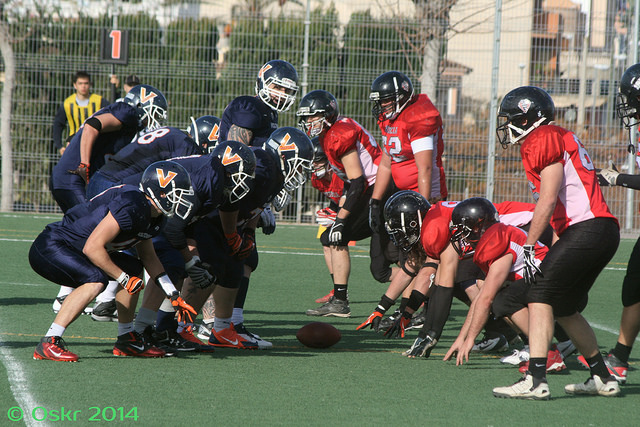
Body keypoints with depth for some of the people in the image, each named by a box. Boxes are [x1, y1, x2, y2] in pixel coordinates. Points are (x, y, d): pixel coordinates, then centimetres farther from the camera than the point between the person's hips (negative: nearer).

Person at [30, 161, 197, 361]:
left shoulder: (153, 218, 5)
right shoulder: (131, 205, -26)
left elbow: (148, 256, 21)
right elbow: (92, 248, -29)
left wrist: (174, 296, 14)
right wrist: (124, 279, -19)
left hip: (74, 250, 10)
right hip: (50, 248, -10)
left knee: (134, 269, 11)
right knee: (95, 279, -31)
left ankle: (126, 339, 19)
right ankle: (49, 343, -28)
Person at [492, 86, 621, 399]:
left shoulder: (545, 140, -8)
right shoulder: (560, 139, 22)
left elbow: (548, 200, -15)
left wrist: (529, 246, -14)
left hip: (587, 229, -10)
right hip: (604, 232, 10)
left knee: (540, 296, -12)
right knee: (563, 308, 18)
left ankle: (535, 381, -22)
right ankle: (603, 379, 25)